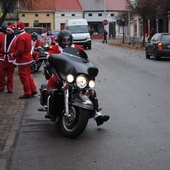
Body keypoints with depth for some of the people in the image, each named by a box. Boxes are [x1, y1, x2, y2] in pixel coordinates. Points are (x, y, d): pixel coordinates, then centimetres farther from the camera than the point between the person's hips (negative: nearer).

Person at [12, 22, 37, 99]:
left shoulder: (20, 38, -23)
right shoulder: (28, 35, 6)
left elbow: (20, 50, -25)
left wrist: (13, 54, -11)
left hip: (22, 60, -9)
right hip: (28, 57, 9)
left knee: (24, 76, -1)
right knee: (28, 75, 18)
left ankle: (27, 93, 4)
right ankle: (33, 90, 22)